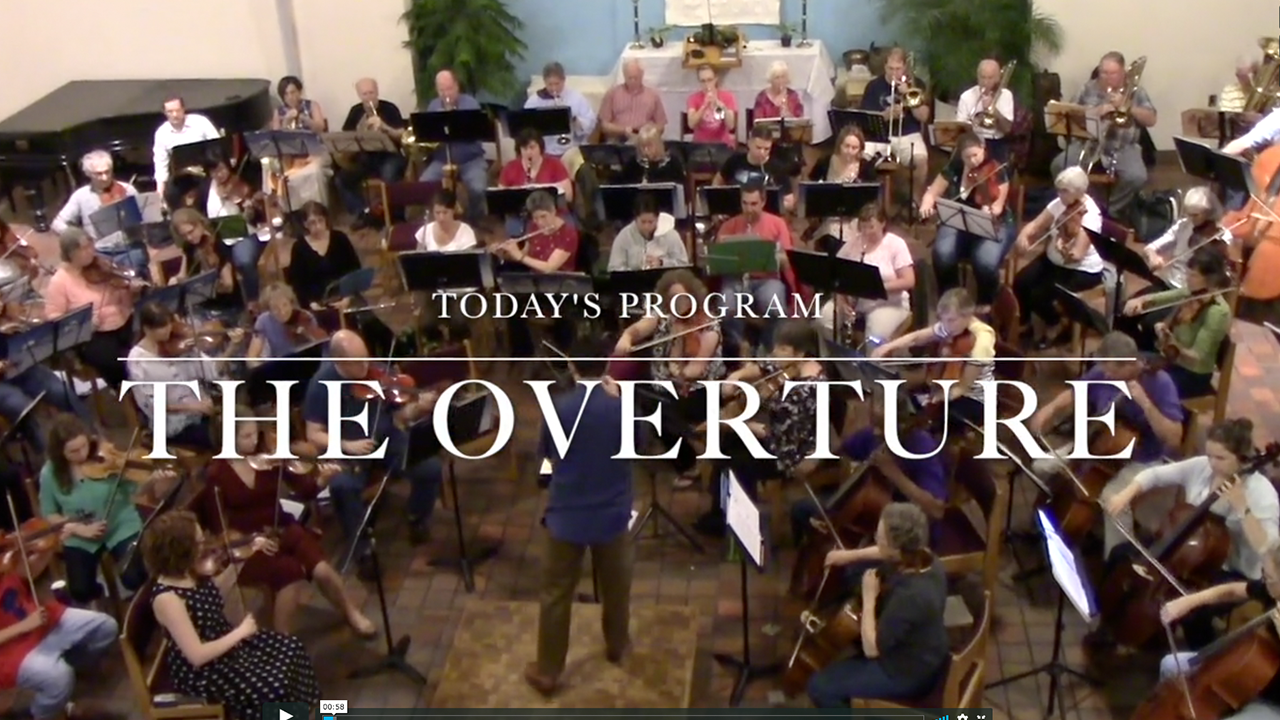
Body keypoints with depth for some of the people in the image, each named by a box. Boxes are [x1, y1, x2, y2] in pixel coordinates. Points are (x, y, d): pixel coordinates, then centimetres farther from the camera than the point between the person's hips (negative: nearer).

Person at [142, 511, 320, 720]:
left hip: (225, 643, 9)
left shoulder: (190, 572, -6)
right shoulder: (166, 598, -30)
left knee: (292, 648, 5)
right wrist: (240, 631, -20)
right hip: (200, 671, -9)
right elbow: (197, 655, -30)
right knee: (273, 689, -19)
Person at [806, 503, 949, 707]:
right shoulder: (924, 559, -14)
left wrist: (869, 597, -25)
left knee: (819, 686, -5)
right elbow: (887, 554, 12)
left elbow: (871, 649, -30)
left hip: (909, 675, -9)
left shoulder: (909, 596, -39)